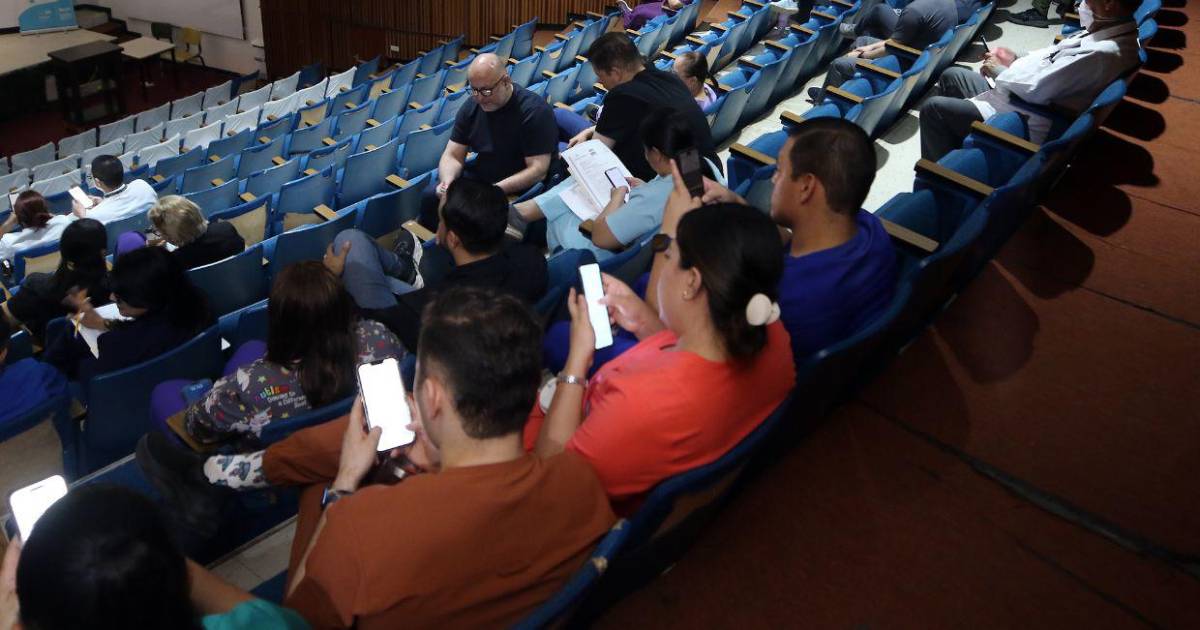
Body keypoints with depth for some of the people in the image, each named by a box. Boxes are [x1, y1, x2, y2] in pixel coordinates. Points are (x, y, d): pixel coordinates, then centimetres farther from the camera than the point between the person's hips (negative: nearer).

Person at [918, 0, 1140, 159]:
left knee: (933, 108, -11)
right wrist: (1015, 60, 2)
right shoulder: (1114, 28, 0)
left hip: (1023, 124, -11)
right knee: (951, 76, 17)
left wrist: (998, 70, -8)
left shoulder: (1104, 52, -30)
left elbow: (1036, 89, -24)